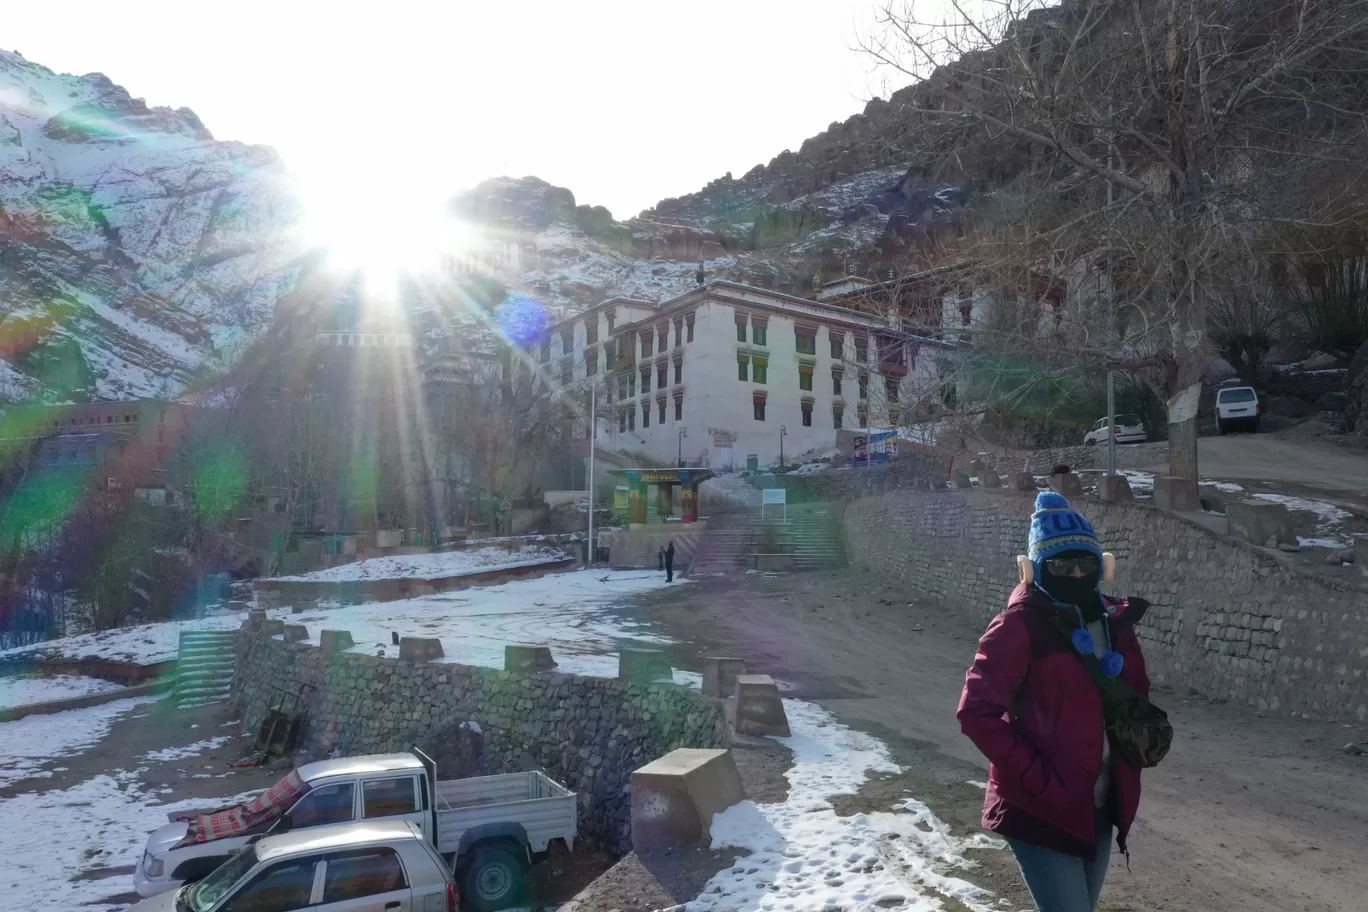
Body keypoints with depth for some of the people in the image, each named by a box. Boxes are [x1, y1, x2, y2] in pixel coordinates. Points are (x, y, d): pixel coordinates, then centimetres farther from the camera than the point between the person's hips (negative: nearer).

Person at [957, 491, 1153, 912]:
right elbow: (976, 712, -19)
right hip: (1041, 810, -7)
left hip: (1100, 808, 7)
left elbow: (1135, 695, 19)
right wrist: (1039, 781, -20)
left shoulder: (1115, 622, 3)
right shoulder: (1019, 627, -16)